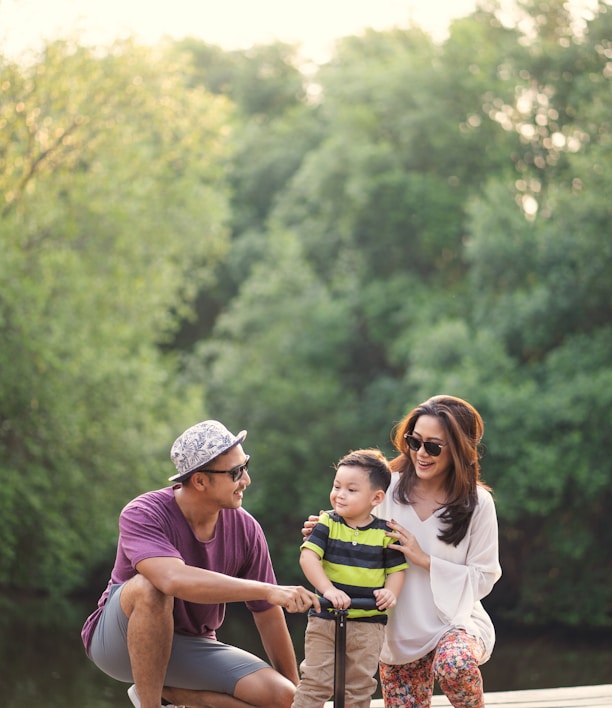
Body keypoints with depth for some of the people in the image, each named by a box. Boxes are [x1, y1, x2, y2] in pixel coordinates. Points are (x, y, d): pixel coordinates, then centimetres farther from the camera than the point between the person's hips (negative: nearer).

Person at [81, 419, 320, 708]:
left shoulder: (246, 529, -10)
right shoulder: (143, 515, -23)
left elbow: (268, 617, -1)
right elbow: (175, 580, -44)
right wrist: (269, 590, -45)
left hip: (189, 647, 5)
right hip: (119, 639, -5)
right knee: (149, 587, -37)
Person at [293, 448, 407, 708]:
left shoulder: (385, 533, -2)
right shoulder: (327, 524, -4)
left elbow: (397, 569, 3)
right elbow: (308, 556, -15)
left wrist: (390, 592, -18)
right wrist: (328, 589, -28)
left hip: (368, 622, 1)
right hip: (324, 618, -1)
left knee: (360, 687, 9)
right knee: (315, 681, -1)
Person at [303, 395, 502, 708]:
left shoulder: (477, 503, -9)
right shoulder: (391, 487, -5)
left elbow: (483, 579, -7)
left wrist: (424, 559, -16)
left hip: (454, 622, -3)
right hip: (398, 629, 3)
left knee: (454, 664, -34)